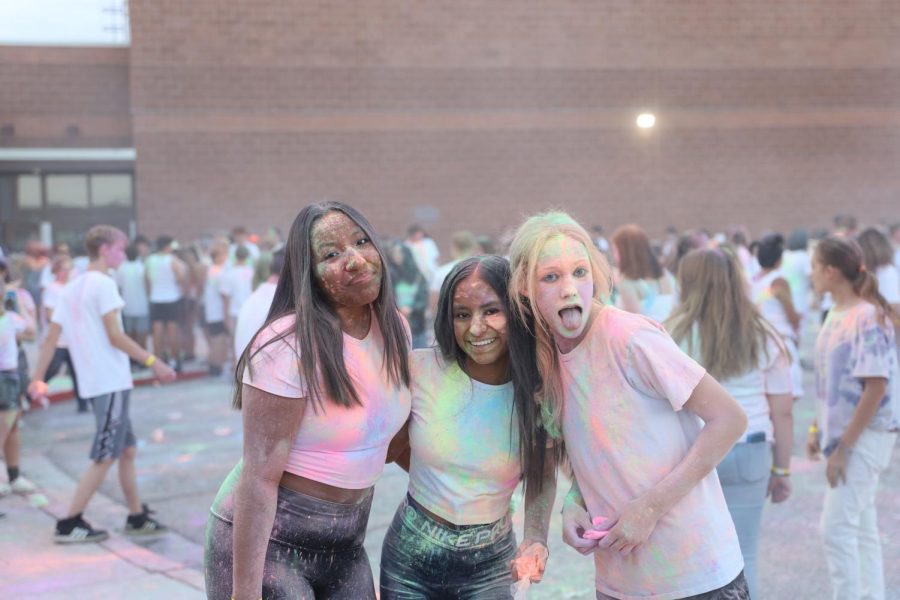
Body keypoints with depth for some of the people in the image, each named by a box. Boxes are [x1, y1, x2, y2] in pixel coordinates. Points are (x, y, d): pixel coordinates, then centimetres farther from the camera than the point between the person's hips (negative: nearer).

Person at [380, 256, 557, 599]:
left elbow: (543, 475, -1)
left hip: (489, 563, 0)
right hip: (409, 556, 0)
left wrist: (536, 541, -15)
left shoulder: (537, 390, -12)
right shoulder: (419, 369, -14)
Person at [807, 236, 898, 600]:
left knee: (836, 526, -8)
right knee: (860, 526, 15)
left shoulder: (868, 317, -18)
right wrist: (819, 429, 14)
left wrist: (843, 447, -20)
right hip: (843, 433, 9)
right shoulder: (836, 314, 7)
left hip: (866, 435, -9)